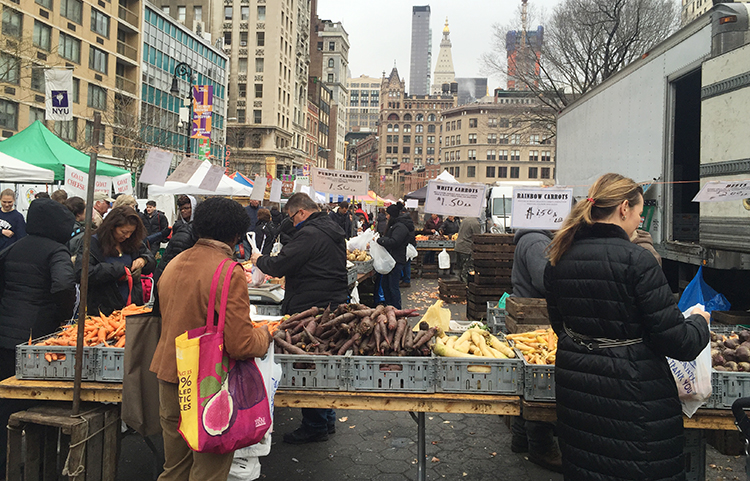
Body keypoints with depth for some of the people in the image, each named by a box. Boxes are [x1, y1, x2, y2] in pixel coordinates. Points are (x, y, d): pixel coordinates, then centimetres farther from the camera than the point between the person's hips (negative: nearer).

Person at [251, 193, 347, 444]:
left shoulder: (309, 234, -17)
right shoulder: (334, 230, 15)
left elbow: (279, 266, -19)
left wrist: (259, 260, 2)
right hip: (335, 306, 10)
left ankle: (314, 426, 10)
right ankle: (327, 419, 30)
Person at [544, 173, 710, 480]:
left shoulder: (559, 260, 1)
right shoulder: (637, 261, -18)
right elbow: (678, 344, -15)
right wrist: (699, 321, 5)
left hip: (575, 390, 6)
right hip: (633, 394, -6)